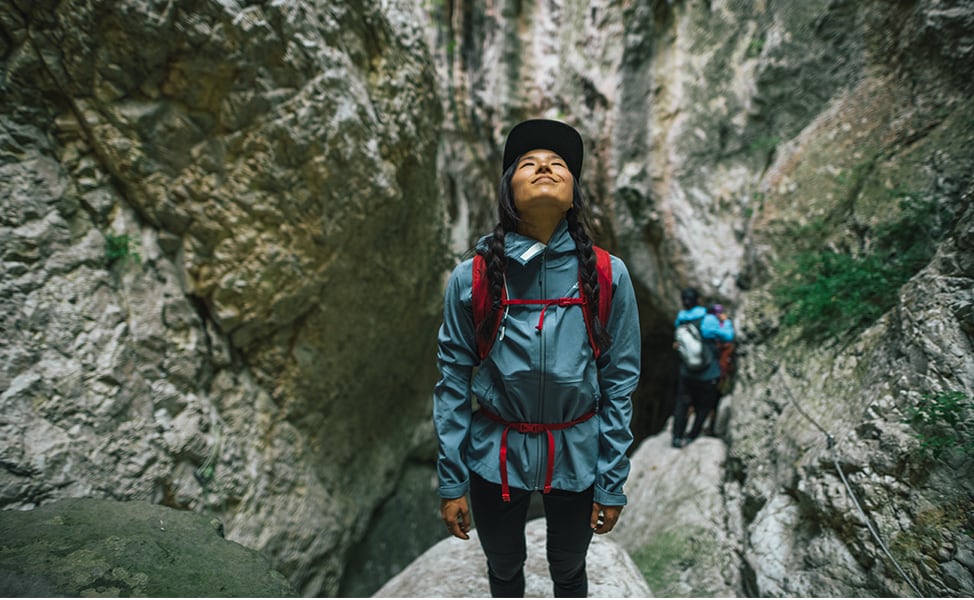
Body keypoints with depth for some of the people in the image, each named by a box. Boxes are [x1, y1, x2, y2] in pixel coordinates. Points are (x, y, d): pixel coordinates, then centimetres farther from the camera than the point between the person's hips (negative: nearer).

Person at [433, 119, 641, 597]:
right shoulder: (472, 278, -12)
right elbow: (452, 381, -7)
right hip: (496, 456, 0)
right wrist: (450, 481, -4)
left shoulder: (607, 275, -11)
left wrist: (612, 482, -4)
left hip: (576, 457, 0)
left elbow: (620, 381, -6)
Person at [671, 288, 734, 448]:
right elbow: (728, 336, -11)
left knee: (682, 403, 14)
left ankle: (677, 437, 11)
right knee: (704, 405, 16)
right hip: (708, 374, -3)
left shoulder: (680, 321, -7)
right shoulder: (708, 321, -21)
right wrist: (726, 321, 5)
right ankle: (692, 435, 24)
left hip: (687, 373, 3)